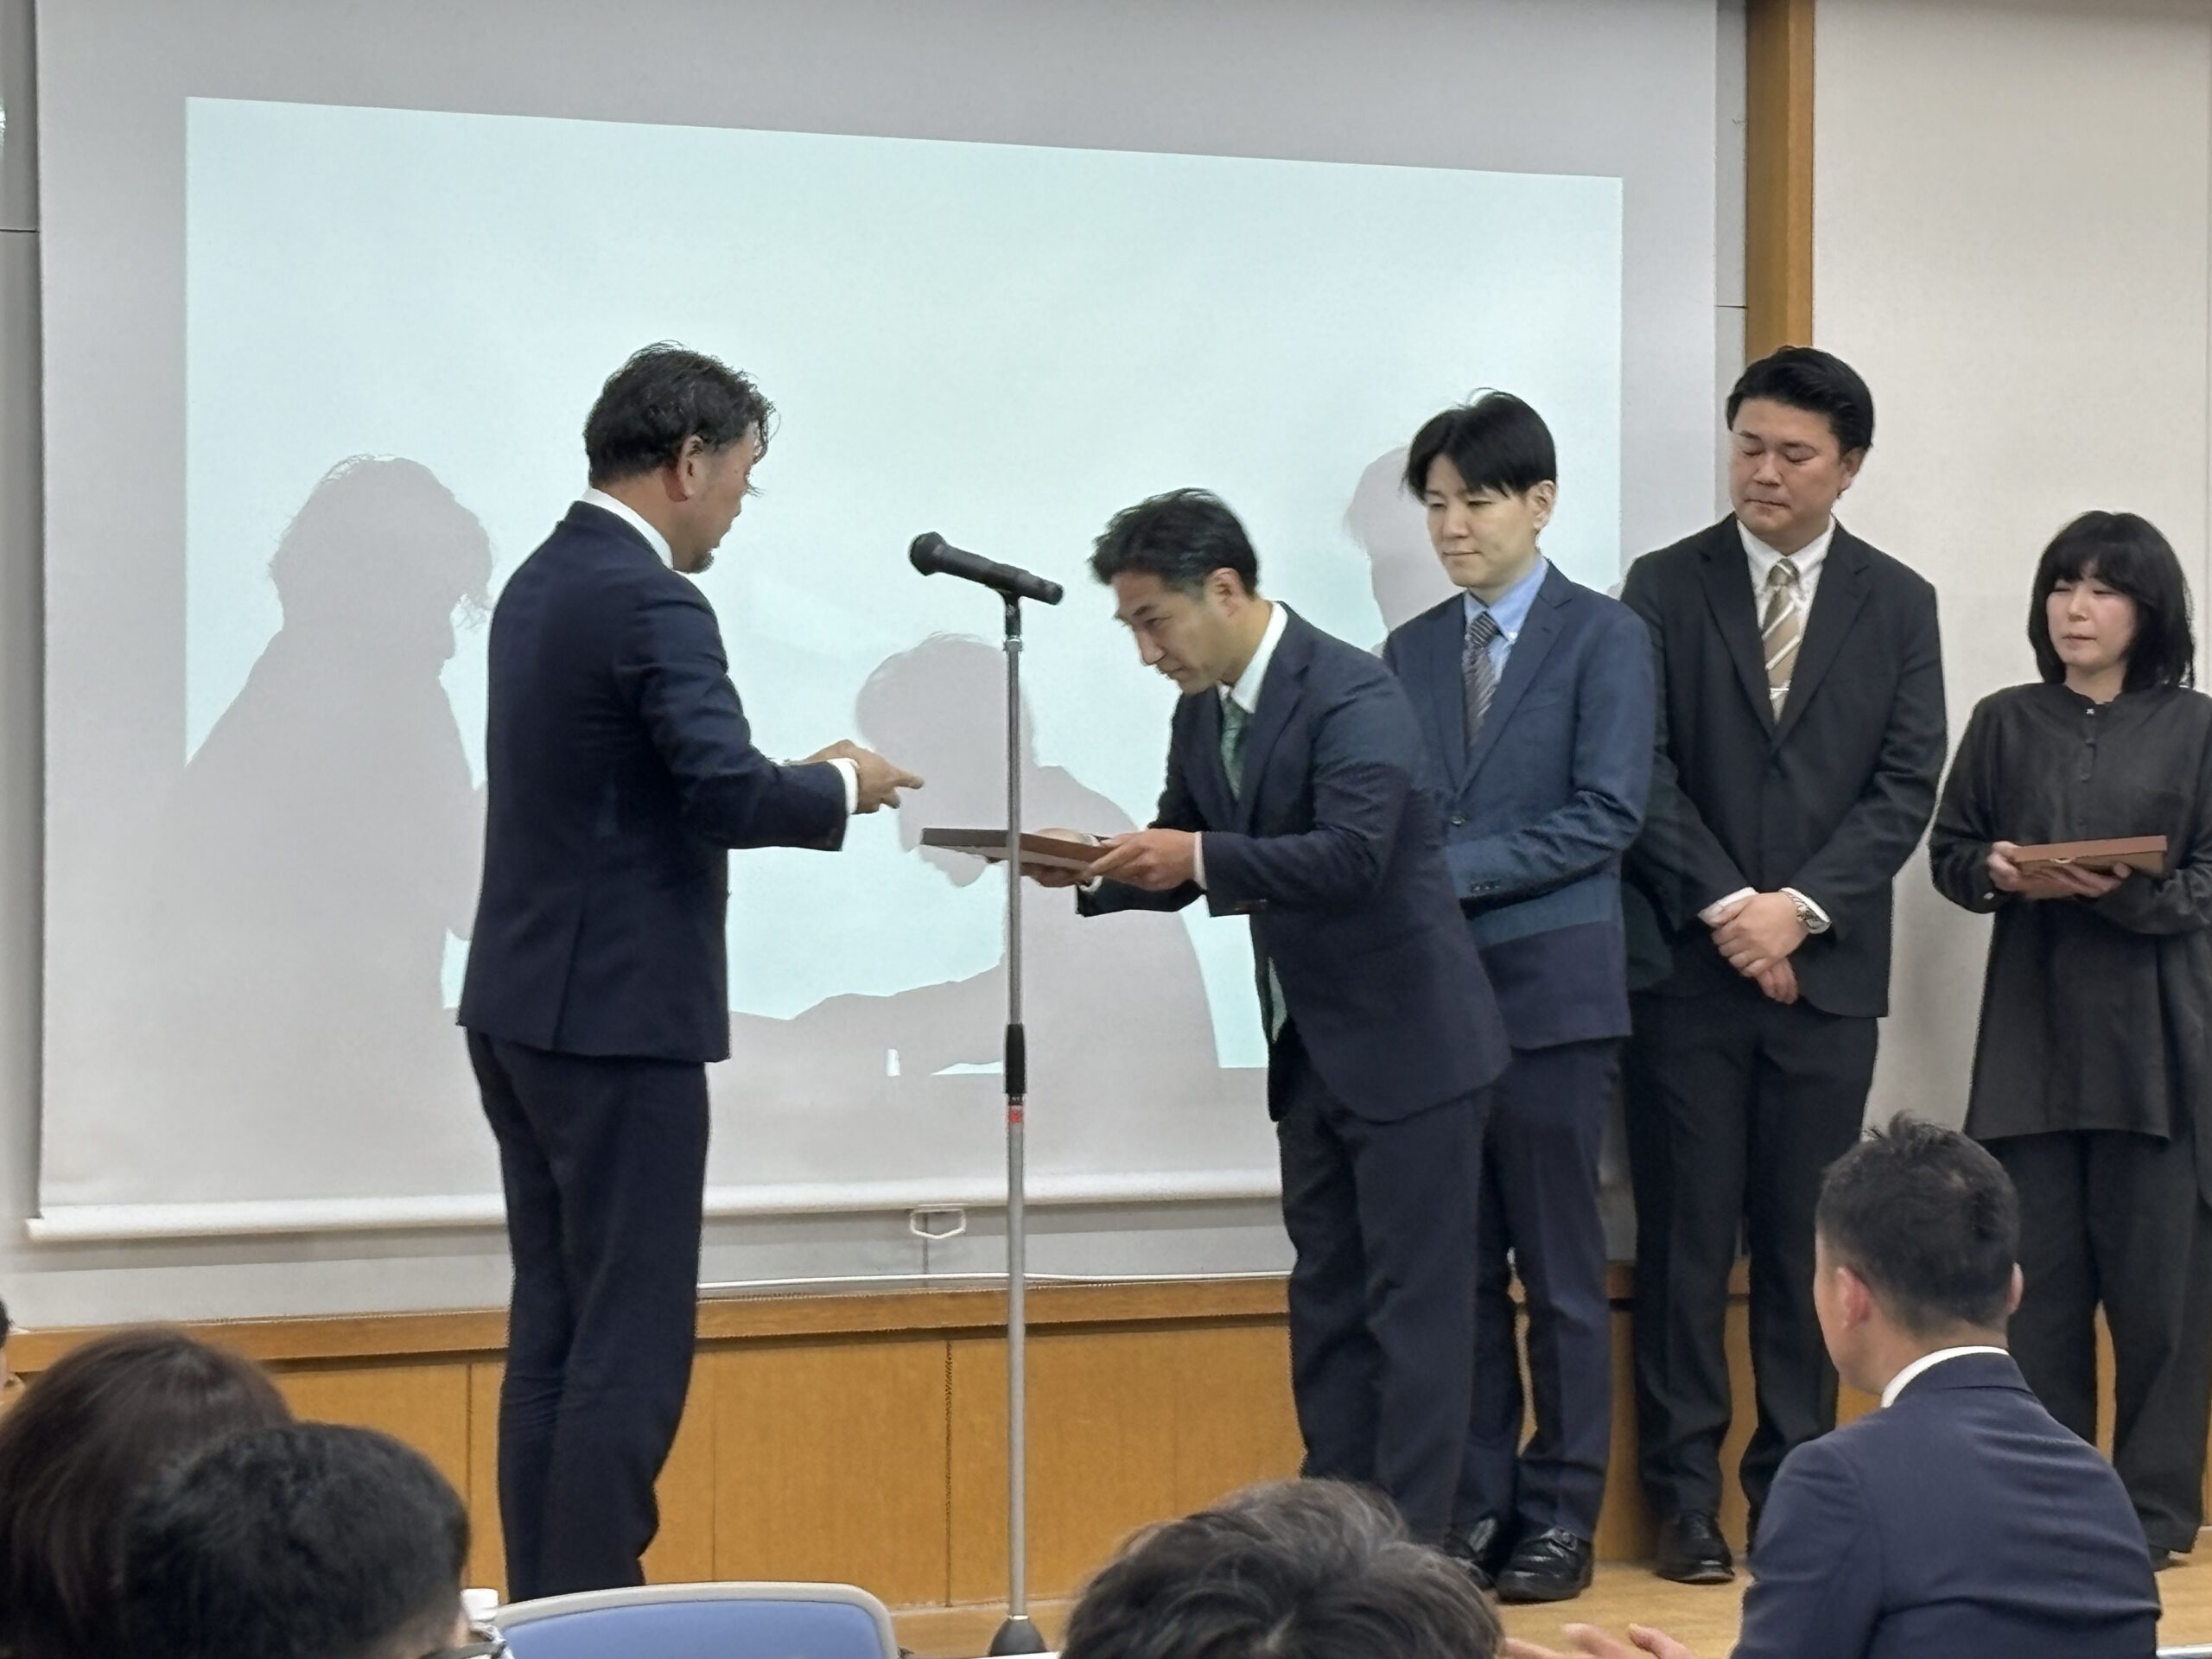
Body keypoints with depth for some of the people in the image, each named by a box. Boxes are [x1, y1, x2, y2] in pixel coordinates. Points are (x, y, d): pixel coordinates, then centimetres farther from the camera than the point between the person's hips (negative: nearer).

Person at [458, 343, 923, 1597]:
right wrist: (843, 786, -6)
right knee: (629, 1345, -4)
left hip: (528, 1007, 10)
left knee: (557, 1333, 12)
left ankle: (546, 1613, 16)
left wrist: (800, 781, 14)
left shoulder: (544, 581, 13)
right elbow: (732, 793, -25)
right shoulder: (651, 602, -16)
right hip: (616, 1021, -10)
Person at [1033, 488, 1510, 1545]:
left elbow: (1352, 856, -30)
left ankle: (1408, 1547, 0)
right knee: (1326, 1298, 12)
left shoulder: (1353, 696, -19)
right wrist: (1087, 872, -6)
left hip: (1409, 1043, -9)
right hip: (1311, 1051, 9)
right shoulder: (1200, 714, 7)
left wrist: (1200, 857, -33)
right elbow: (1180, 865, 14)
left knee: (1413, 1298, -3)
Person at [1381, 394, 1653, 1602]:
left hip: (1551, 990, -4)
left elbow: (1604, 817, -10)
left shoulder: (1603, 638, -1)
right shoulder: (1412, 650, 14)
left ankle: (1560, 1517, 10)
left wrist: (1453, 868, -15)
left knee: (1559, 1271, 2)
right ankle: (1473, 1510, 15)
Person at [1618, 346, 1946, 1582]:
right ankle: (1686, 1498, 7)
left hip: (1827, 968, 1)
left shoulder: (1897, 603, 8)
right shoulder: (1666, 588, 4)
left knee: (1806, 1244, 4)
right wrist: (1726, 907, -13)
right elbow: (1645, 772, -3)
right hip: (1690, 962, -1)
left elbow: (1909, 785, 0)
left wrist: (1799, 908, -11)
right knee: (1687, 1240, 1)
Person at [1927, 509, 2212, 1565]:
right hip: (2032, 1034, 2)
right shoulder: (2005, 724, 10)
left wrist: (2127, 890, -18)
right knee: (2037, 1277, 3)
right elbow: (1949, 854, 11)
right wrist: (1999, 874, -10)